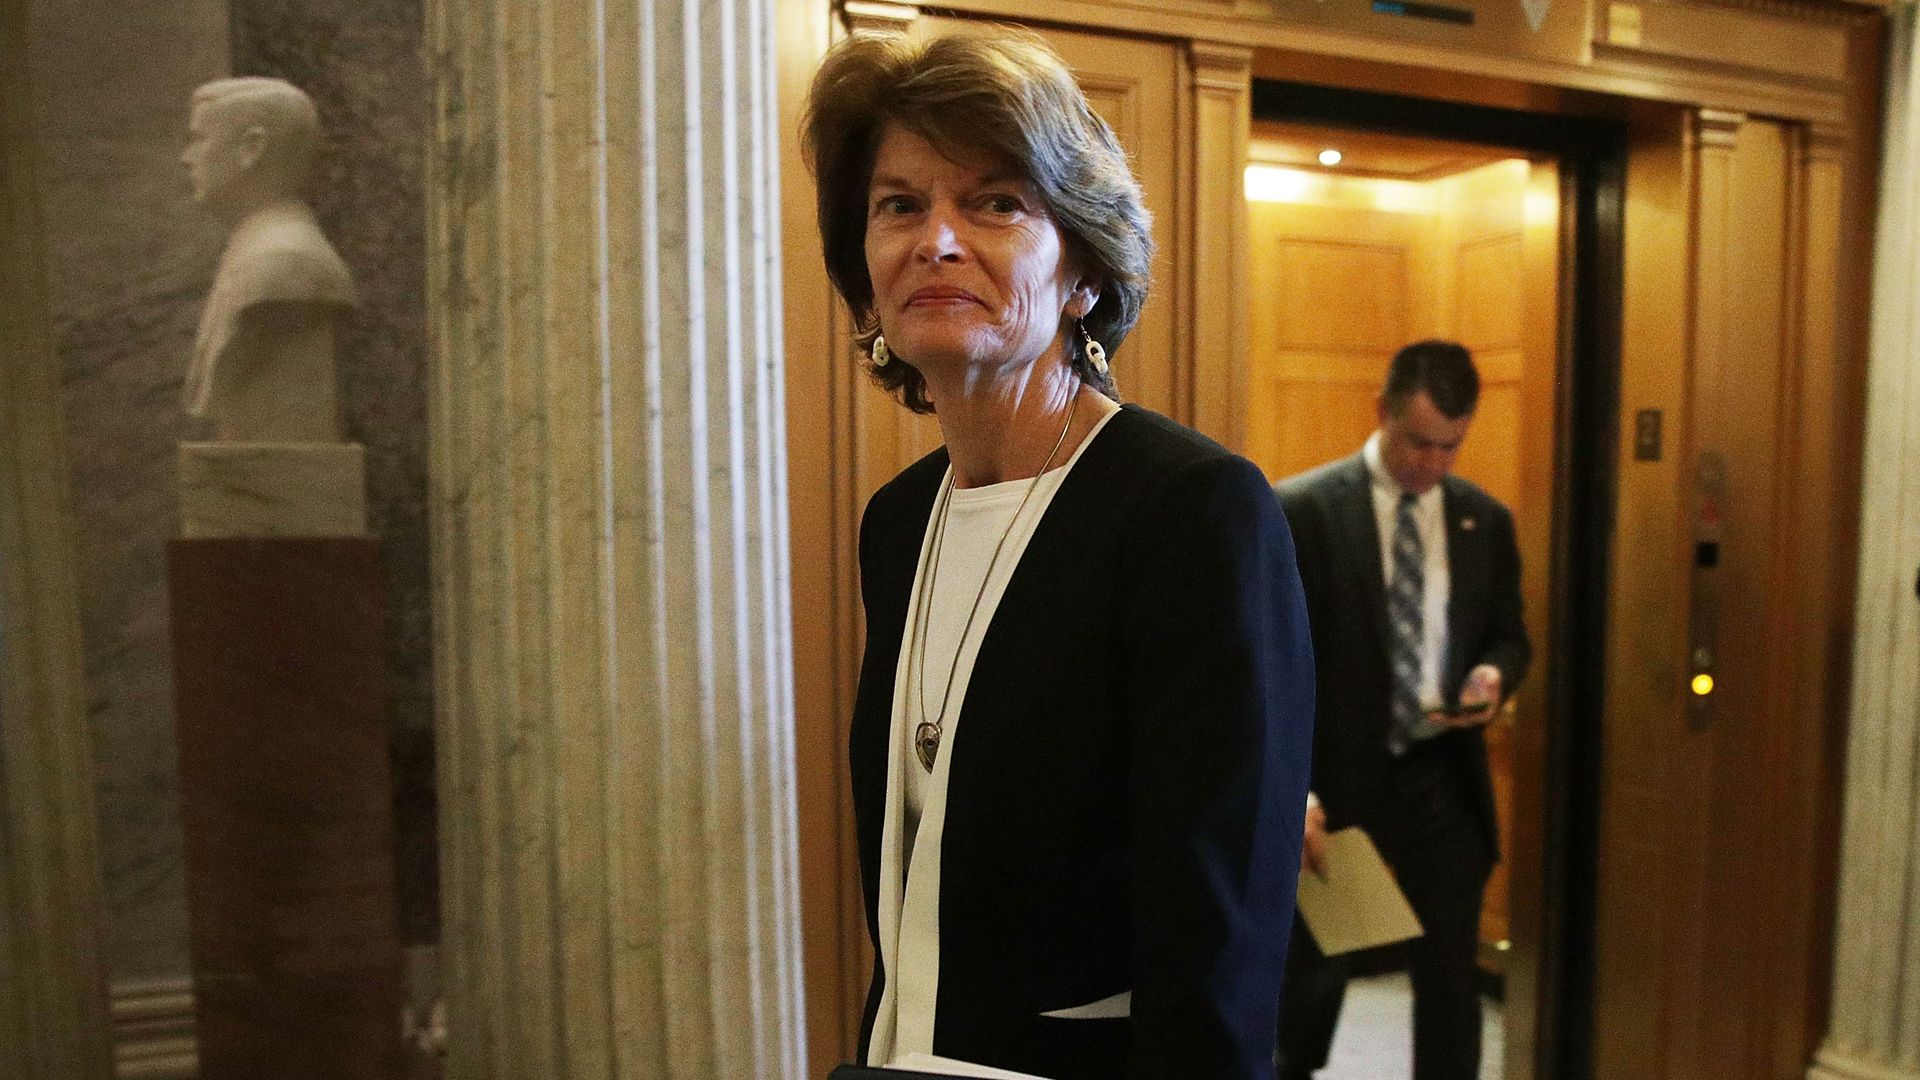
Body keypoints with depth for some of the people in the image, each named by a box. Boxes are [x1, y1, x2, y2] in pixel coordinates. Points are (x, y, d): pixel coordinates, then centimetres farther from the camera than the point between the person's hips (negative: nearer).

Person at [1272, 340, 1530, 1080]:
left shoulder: (1486, 520, 5)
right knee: (1314, 975, 12)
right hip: (1337, 778, -3)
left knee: (1449, 979, 11)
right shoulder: (1302, 509, -10)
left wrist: (1493, 675, -9)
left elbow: (1508, 634, 15)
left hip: (1443, 778, 3)